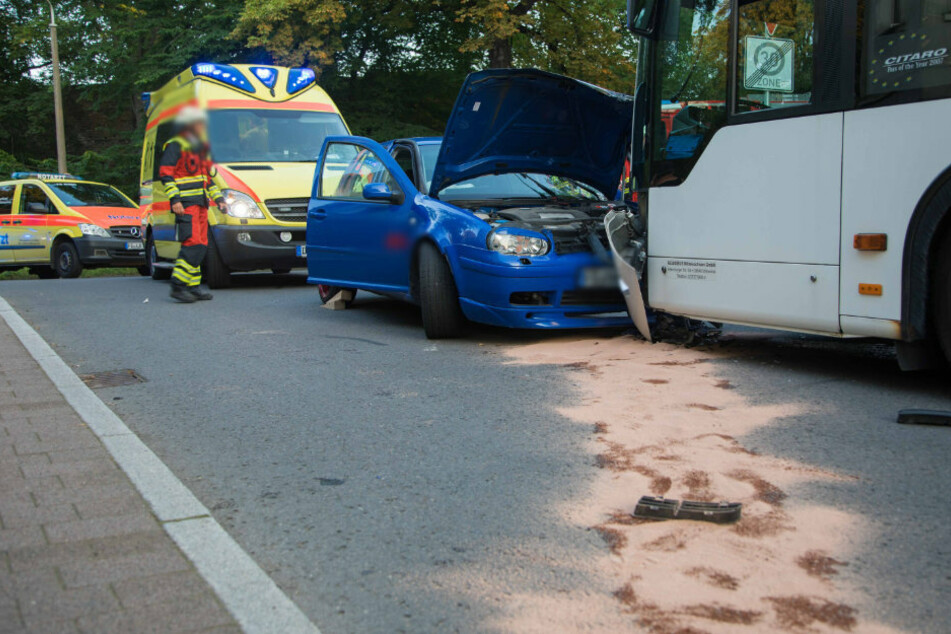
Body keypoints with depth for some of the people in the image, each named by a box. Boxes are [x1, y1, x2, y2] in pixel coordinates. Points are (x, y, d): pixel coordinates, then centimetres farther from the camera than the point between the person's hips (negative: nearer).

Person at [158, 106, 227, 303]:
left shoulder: (200, 149, 23)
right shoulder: (175, 146, -3)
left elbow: (209, 178, 29)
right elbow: (165, 174, -10)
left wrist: (218, 199, 20)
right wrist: (174, 199, -19)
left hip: (201, 204, 9)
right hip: (185, 204, -9)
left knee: (200, 247, 6)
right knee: (193, 244, -18)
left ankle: (193, 286, 11)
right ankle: (178, 286, -14)